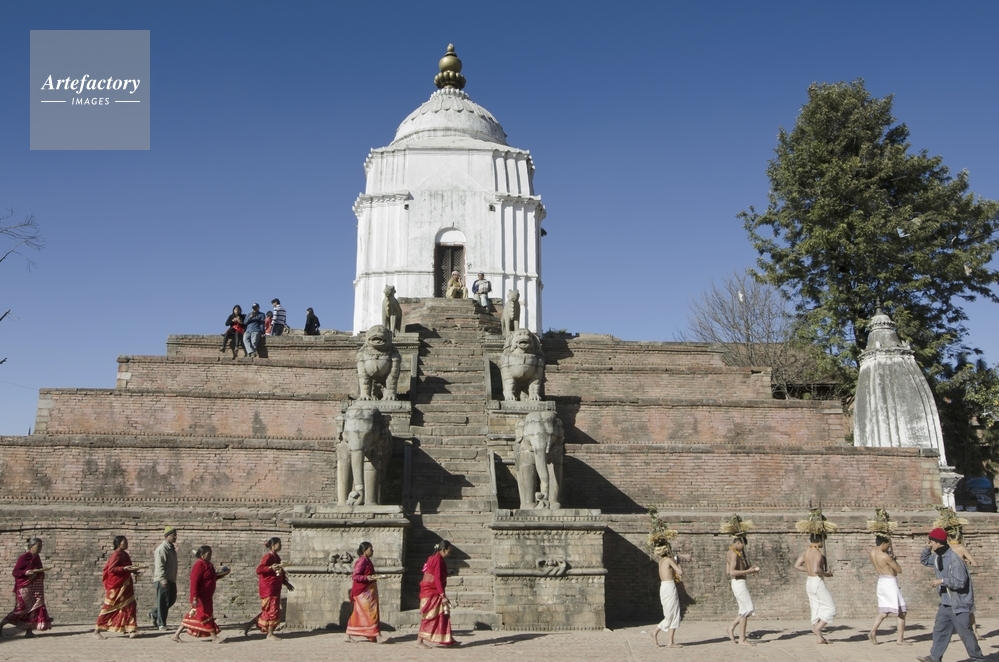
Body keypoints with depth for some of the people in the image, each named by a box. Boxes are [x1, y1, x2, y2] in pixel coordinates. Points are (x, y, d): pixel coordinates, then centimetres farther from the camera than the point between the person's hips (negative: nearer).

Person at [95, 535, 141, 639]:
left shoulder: (124, 554, 12)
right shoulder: (117, 554, -14)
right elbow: (111, 568, -22)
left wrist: (134, 570, 7)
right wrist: (124, 568, -30)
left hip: (125, 585, 8)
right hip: (116, 586, -8)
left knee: (129, 606, 3)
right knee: (110, 608, -1)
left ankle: (129, 629, 6)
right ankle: (97, 630, 11)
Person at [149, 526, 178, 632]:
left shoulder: (172, 549, 16)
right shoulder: (162, 549, -13)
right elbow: (159, 566, -22)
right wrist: (163, 579, -30)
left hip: (171, 579, 9)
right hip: (163, 580, -9)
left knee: (172, 599, 13)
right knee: (163, 601, -3)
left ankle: (154, 613, 30)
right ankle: (161, 624, 5)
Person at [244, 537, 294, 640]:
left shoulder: (276, 557, 13)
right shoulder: (268, 557, -14)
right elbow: (258, 569, -24)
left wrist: (286, 583, 22)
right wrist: (271, 568, -34)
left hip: (275, 589, 9)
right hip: (268, 589, -9)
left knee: (268, 611, 13)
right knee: (272, 610, -4)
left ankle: (248, 625, 20)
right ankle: (270, 634, 5)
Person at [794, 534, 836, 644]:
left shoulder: (805, 552, 7)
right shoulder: (818, 553, -18)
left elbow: (797, 566, 12)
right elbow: (816, 570, -29)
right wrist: (826, 574, -12)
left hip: (809, 582, 8)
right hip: (818, 582, -8)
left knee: (816, 610, 12)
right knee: (831, 608, 4)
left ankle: (819, 637, 14)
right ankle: (817, 628, -6)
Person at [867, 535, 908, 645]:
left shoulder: (873, 552, 1)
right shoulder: (885, 556, -22)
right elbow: (899, 570, -10)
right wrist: (893, 559, 6)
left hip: (881, 582, 8)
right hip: (890, 583, -8)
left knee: (884, 611, 14)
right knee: (901, 612, 3)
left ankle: (873, 631, -1)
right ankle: (900, 639, 5)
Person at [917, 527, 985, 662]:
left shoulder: (953, 558, -23)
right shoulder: (937, 556, 3)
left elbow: (960, 582, -25)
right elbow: (924, 560, 22)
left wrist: (941, 581, -24)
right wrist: (927, 548, 5)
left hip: (959, 603, -8)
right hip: (945, 603, 8)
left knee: (965, 633, 0)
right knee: (939, 630, 8)